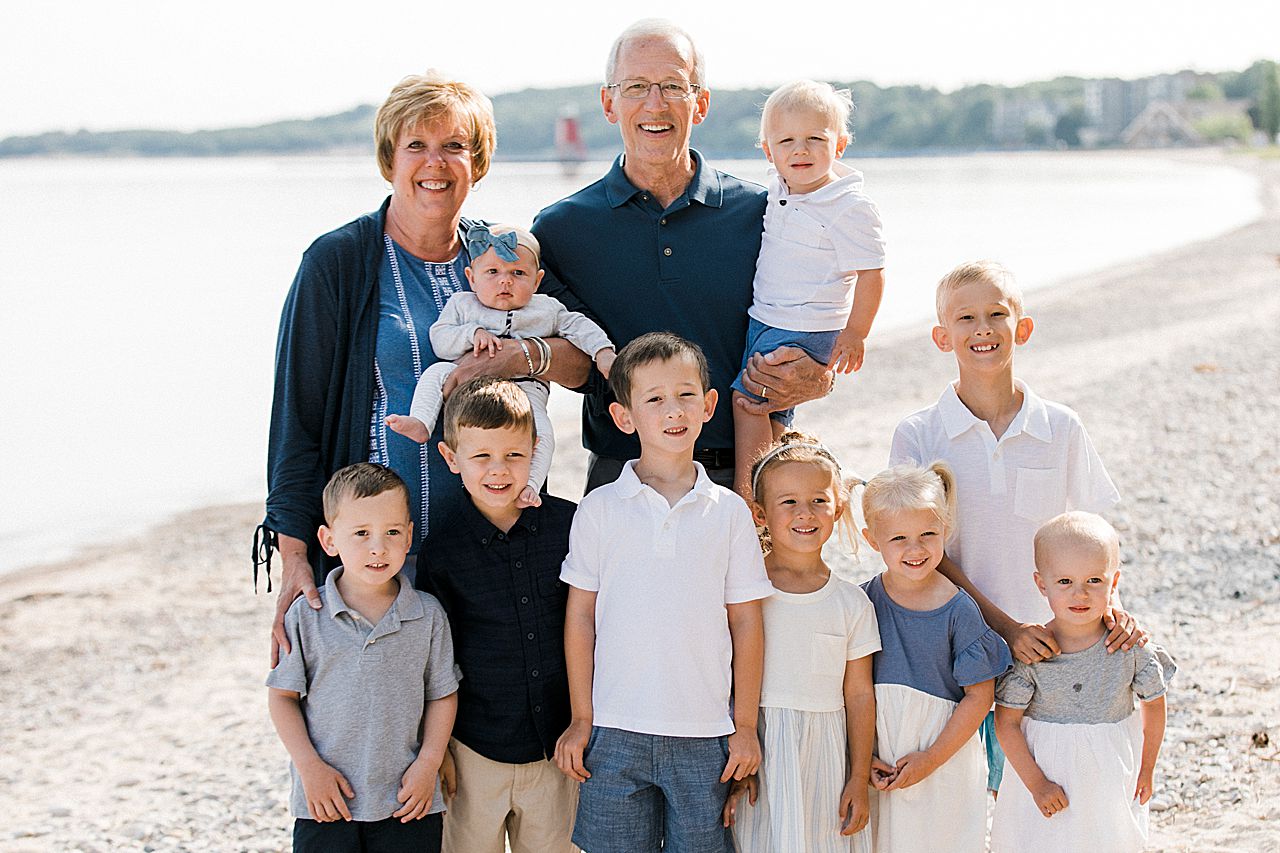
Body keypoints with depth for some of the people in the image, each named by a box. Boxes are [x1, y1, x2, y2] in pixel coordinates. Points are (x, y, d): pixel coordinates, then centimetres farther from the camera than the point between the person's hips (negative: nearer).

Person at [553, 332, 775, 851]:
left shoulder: (729, 512, 1)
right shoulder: (598, 510, 0)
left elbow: (745, 623, 4)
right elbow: (580, 618, 3)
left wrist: (745, 726, 3)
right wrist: (580, 719, 2)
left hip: (705, 735, 1)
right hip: (615, 731, 0)